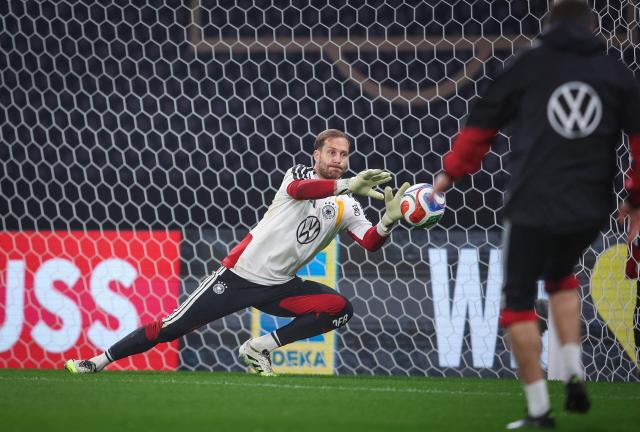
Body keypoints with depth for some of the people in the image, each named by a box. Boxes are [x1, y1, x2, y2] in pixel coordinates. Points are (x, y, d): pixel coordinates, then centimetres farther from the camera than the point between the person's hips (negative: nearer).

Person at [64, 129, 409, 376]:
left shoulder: (347, 207, 7)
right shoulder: (300, 173, -4)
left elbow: (371, 244, -8)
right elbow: (297, 189, -30)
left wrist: (389, 221, -29)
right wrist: (346, 185, -43)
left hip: (278, 286, 4)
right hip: (240, 275, -4)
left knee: (340, 309, -16)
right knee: (173, 327, -8)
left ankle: (259, 348, -7)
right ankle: (97, 363, 4)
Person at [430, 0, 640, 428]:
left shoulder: (530, 64, 3)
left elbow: (482, 122, 4)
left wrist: (451, 171, 14)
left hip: (534, 205, -3)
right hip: (590, 211, 4)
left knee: (518, 301, 9)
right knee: (561, 276, 30)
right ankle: (574, 372, 13)